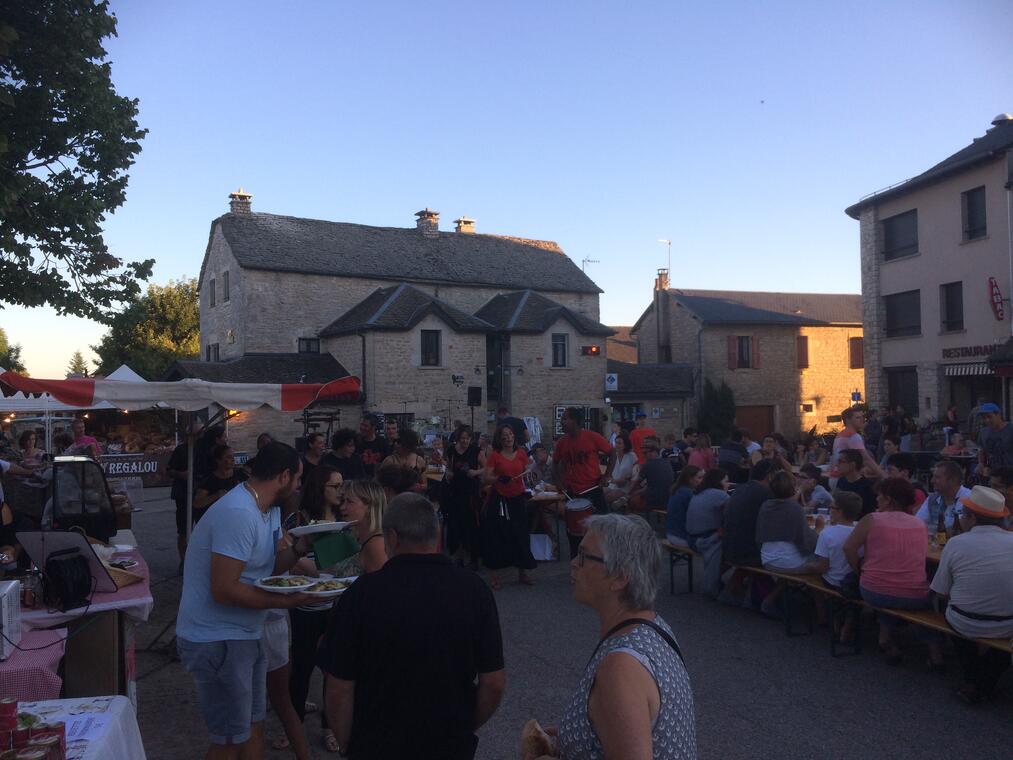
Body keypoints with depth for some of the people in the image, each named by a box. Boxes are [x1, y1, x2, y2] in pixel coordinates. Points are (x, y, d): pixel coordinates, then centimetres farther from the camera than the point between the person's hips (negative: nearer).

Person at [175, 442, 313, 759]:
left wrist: (299, 548, -8)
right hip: (217, 640, -10)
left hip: (245, 634, 10)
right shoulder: (238, 513, -26)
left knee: (253, 724, 20)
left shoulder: (268, 508, 6)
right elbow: (224, 590, -29)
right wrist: (283, 601, -22)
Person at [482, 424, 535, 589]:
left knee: (521, 536, 8)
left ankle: (522, 573, 21)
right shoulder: (495, 455, -6)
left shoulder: (521, 453, 4)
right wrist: (499, 478, -26)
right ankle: (493, 574, 11)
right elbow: (485, 478, -10)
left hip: (517, 500, 3)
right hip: (498, 500, -3)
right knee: (497, 536, 0)